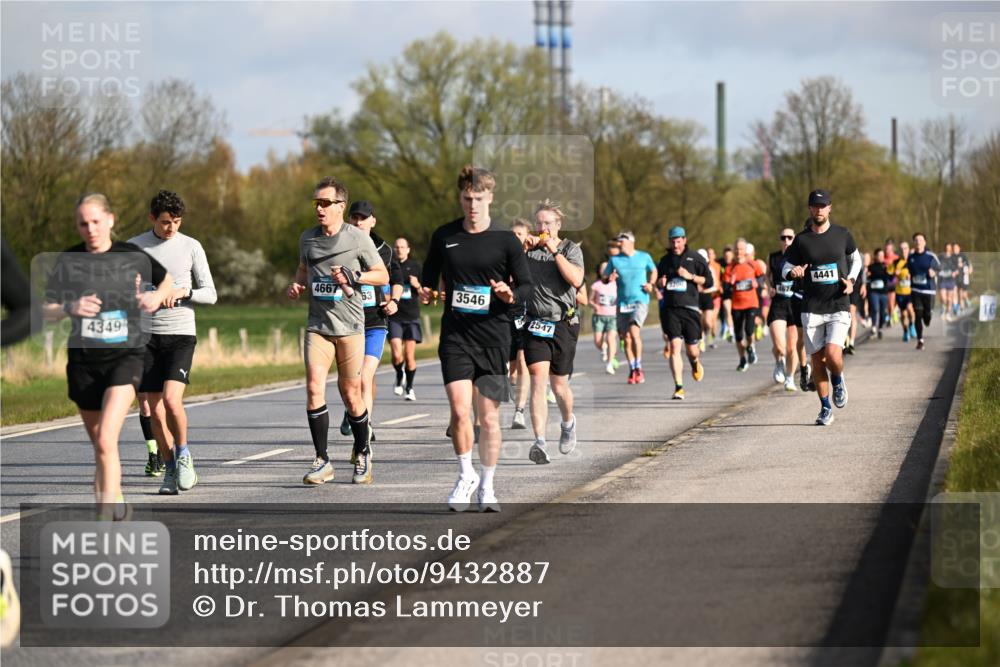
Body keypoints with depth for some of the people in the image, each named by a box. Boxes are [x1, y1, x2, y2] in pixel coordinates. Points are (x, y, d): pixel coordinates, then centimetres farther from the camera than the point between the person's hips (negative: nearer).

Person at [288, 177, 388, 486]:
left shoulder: (358, 239, -3)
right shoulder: (308, 238, 8)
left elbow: (383, 276, 4)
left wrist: (353, 277, -13)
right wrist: (297, 285, 5)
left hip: (350, 327, -2)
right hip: (318, 325, 2)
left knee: (351, 395, 3)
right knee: (314, 388, -13)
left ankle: (362, 453, 25)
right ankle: (322, 461, -7)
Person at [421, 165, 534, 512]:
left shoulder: (505, 240, 0)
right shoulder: (443, 236, 7)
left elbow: (528, 286, 2)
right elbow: (429, 275, 20)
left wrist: (511, 295, -20)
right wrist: (425, 291, -2)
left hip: (493, 337, -1)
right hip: (455, 335, 1)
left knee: (489, 416, 3)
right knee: (459, 409, -13)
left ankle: (486, 486, 18)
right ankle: (465, 476, 8)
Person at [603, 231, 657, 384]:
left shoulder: (644, 257, 4)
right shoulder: (614, 260, 6)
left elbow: (653, 271, 20)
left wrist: (651, 284, 2)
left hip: (640, 300, -3)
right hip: (623, 303, 3)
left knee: (634, 331, -22)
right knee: (626, 338, 3)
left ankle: (638, 367, -10)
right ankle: (632, 371, 16)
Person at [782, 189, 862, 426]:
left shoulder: (842, 235, 3)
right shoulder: (801, 239, 2)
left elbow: (855, 258, 19)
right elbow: (786, 267, 8)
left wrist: (851, 280, 2)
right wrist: (793, 272, -16)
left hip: (838, 307, -1)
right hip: (811, 308, 1)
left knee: (833, 354, -18)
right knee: (817, 360, 2)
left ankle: (838, 380, 17)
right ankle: (825, 409, 17)